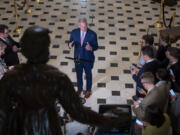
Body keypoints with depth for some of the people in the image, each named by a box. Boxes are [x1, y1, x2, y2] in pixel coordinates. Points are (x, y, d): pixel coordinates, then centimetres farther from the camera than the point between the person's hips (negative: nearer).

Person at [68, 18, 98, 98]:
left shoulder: (92, 34, -20)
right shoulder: (74, 32, -13)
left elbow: (96, 46, -12)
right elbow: (71, 42, -1)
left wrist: (91, 48, -35)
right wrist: (70, 45, -26)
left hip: (88, 59, -2)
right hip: (77, 58, 2)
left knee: (88, 75, 19)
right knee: (78, 74, 22)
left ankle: (88, 90, 43)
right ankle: (79, 88, 48)